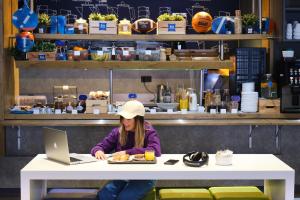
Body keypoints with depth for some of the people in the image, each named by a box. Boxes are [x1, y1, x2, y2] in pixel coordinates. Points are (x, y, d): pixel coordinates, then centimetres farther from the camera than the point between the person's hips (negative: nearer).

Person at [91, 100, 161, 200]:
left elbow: (156, 150, -21)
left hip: (144, 178, -3)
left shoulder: (149, 132, -4)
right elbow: (100, 146, 8)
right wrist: (98, 151, -19)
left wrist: (127, 152, -24)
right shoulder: (117, 132, 7)